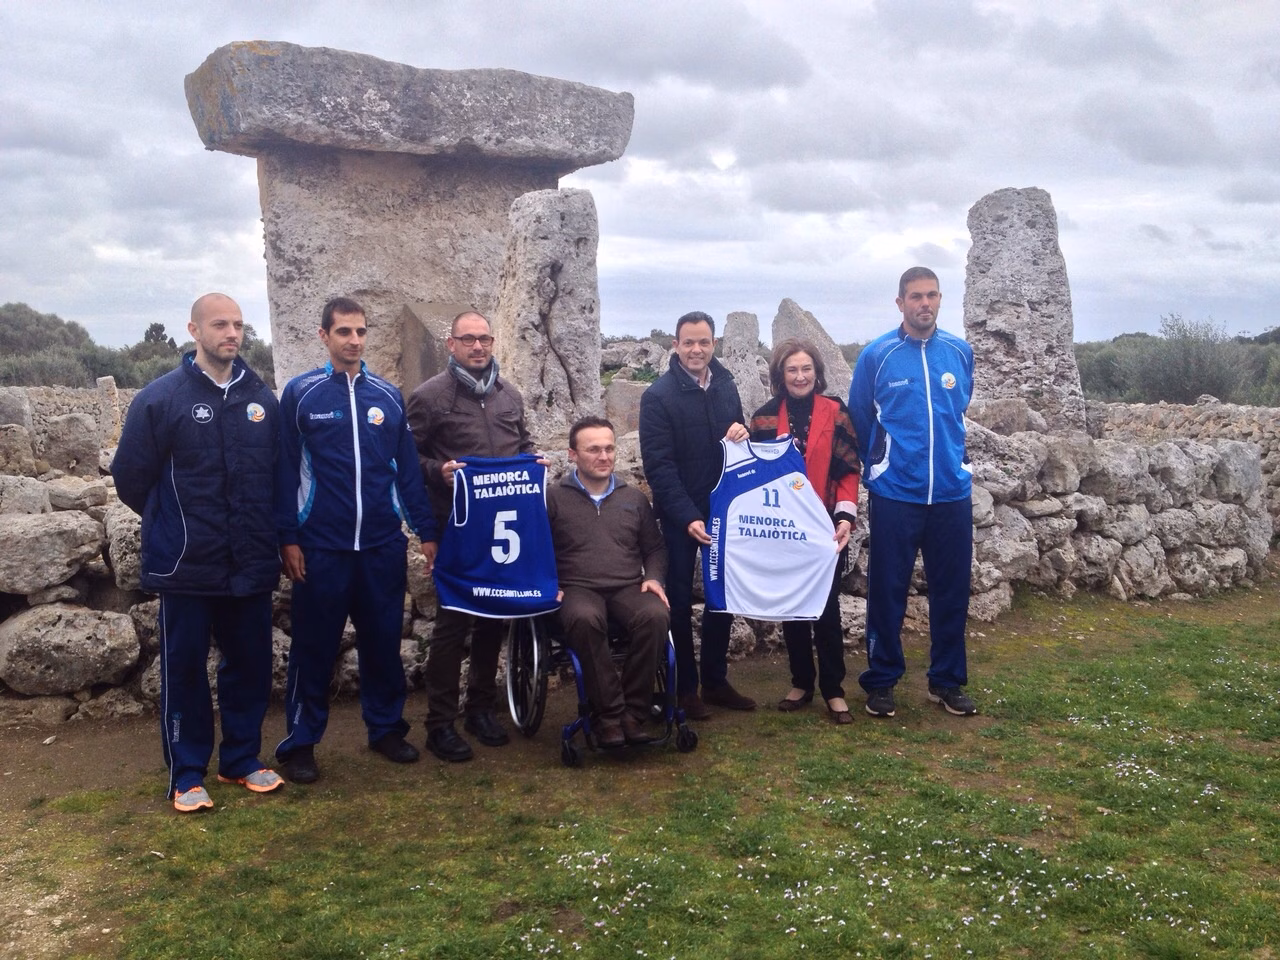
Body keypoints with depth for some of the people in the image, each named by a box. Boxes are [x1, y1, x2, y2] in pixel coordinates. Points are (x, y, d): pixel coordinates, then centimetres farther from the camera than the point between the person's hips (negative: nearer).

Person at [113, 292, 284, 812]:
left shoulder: (262, 398, 4)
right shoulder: (160, 397, -7)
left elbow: (279, 473, 11)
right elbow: (130, 477, -2)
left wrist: (264, 531, 10)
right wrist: (174, 525, 8)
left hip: (251, 564, 4)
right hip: (186, 566, -3)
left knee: (250, 664, 12)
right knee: (184, 668, 7)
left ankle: (242, 758, 28)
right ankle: (186, 774, 20)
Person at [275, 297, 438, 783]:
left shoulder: (389, 396, 6)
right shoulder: (300, 393, -2)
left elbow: (407, 468, 9)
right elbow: (285, 471, -3)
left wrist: (427, 531, 6)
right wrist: (288, 539, -7)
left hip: (383, 544, 3)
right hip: (321, 546, -3)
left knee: (383, 641, 12)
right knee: (315, 646, 6)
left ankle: (387, 727, 27)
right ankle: (300, 742, 18)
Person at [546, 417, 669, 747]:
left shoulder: (634, 498, 19)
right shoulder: (554, 498, 7)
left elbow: (654, 547, 23)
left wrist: (653, 577, 5)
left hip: (629, 587, 3)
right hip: (578, 589, -3)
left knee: (655, 616, -32)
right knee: (584, 619, -39)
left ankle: (634, 712, -23)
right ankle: (611, 713, -28)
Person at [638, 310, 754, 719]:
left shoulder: (726, 385, 5)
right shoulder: (659, 395, -11)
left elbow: (739, 435, 17)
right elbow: (659, 465, -15)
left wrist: (743, 435, -8)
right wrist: (687, 517, -22)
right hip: (679, 514, -5)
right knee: (680, 600, 4)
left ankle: (716, 681, 24)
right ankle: (685, 688, 15)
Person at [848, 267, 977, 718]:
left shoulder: (960, 353, 4)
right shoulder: (876, 355, -5)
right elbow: (859, 422, 6)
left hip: (952, 492, 3)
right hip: (895, 494, -3)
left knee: (952, 591, 10)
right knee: (887, 591, 4)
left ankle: (948, 680, 24)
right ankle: (881, 680, 17)